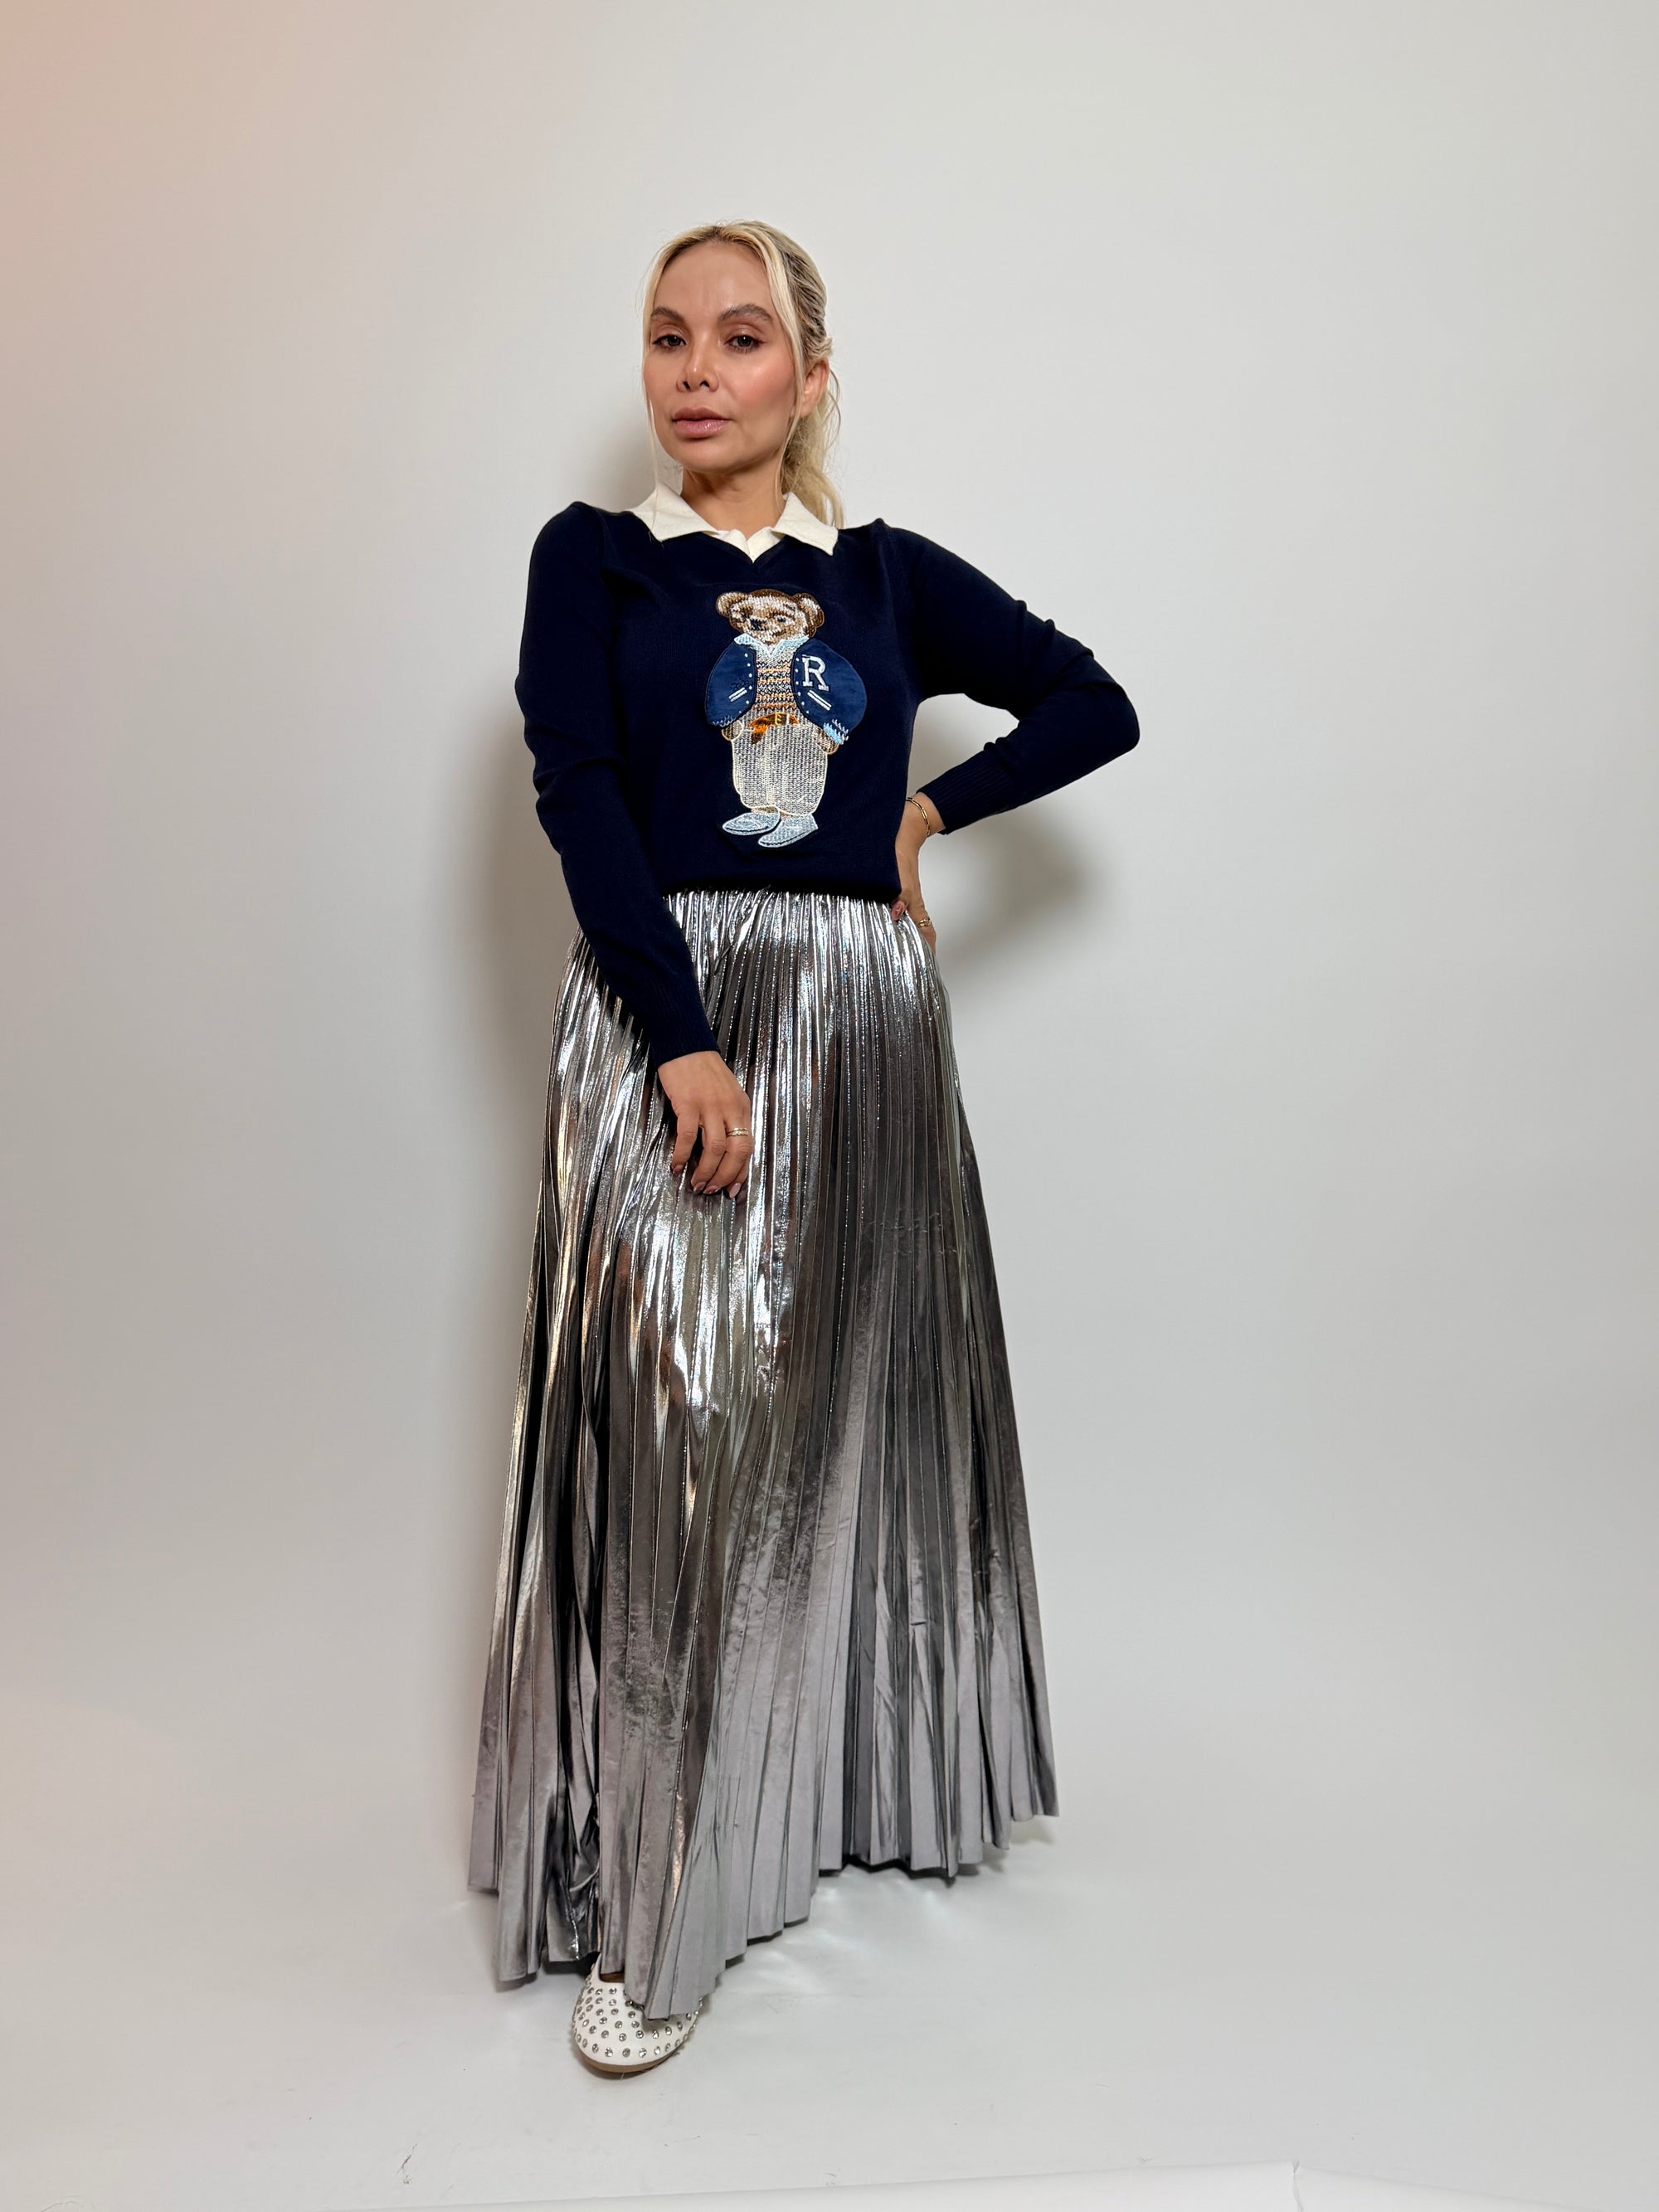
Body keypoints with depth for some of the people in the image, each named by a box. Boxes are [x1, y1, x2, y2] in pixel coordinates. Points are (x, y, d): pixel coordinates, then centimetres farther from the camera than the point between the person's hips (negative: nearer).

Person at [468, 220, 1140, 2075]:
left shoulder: (888, 575, 13)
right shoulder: (592, 560, 7)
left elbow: (1097, 705, 17)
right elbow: (580, 802, -7)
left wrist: (931, 811, 3)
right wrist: (684, 1039, -19)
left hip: (862, 1020, 3)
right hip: (658, 1012, -2)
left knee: (854, 1401, 9)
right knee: (668, 1416, -7)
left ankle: (861, 1788, 30)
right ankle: (651, 1907, 4)